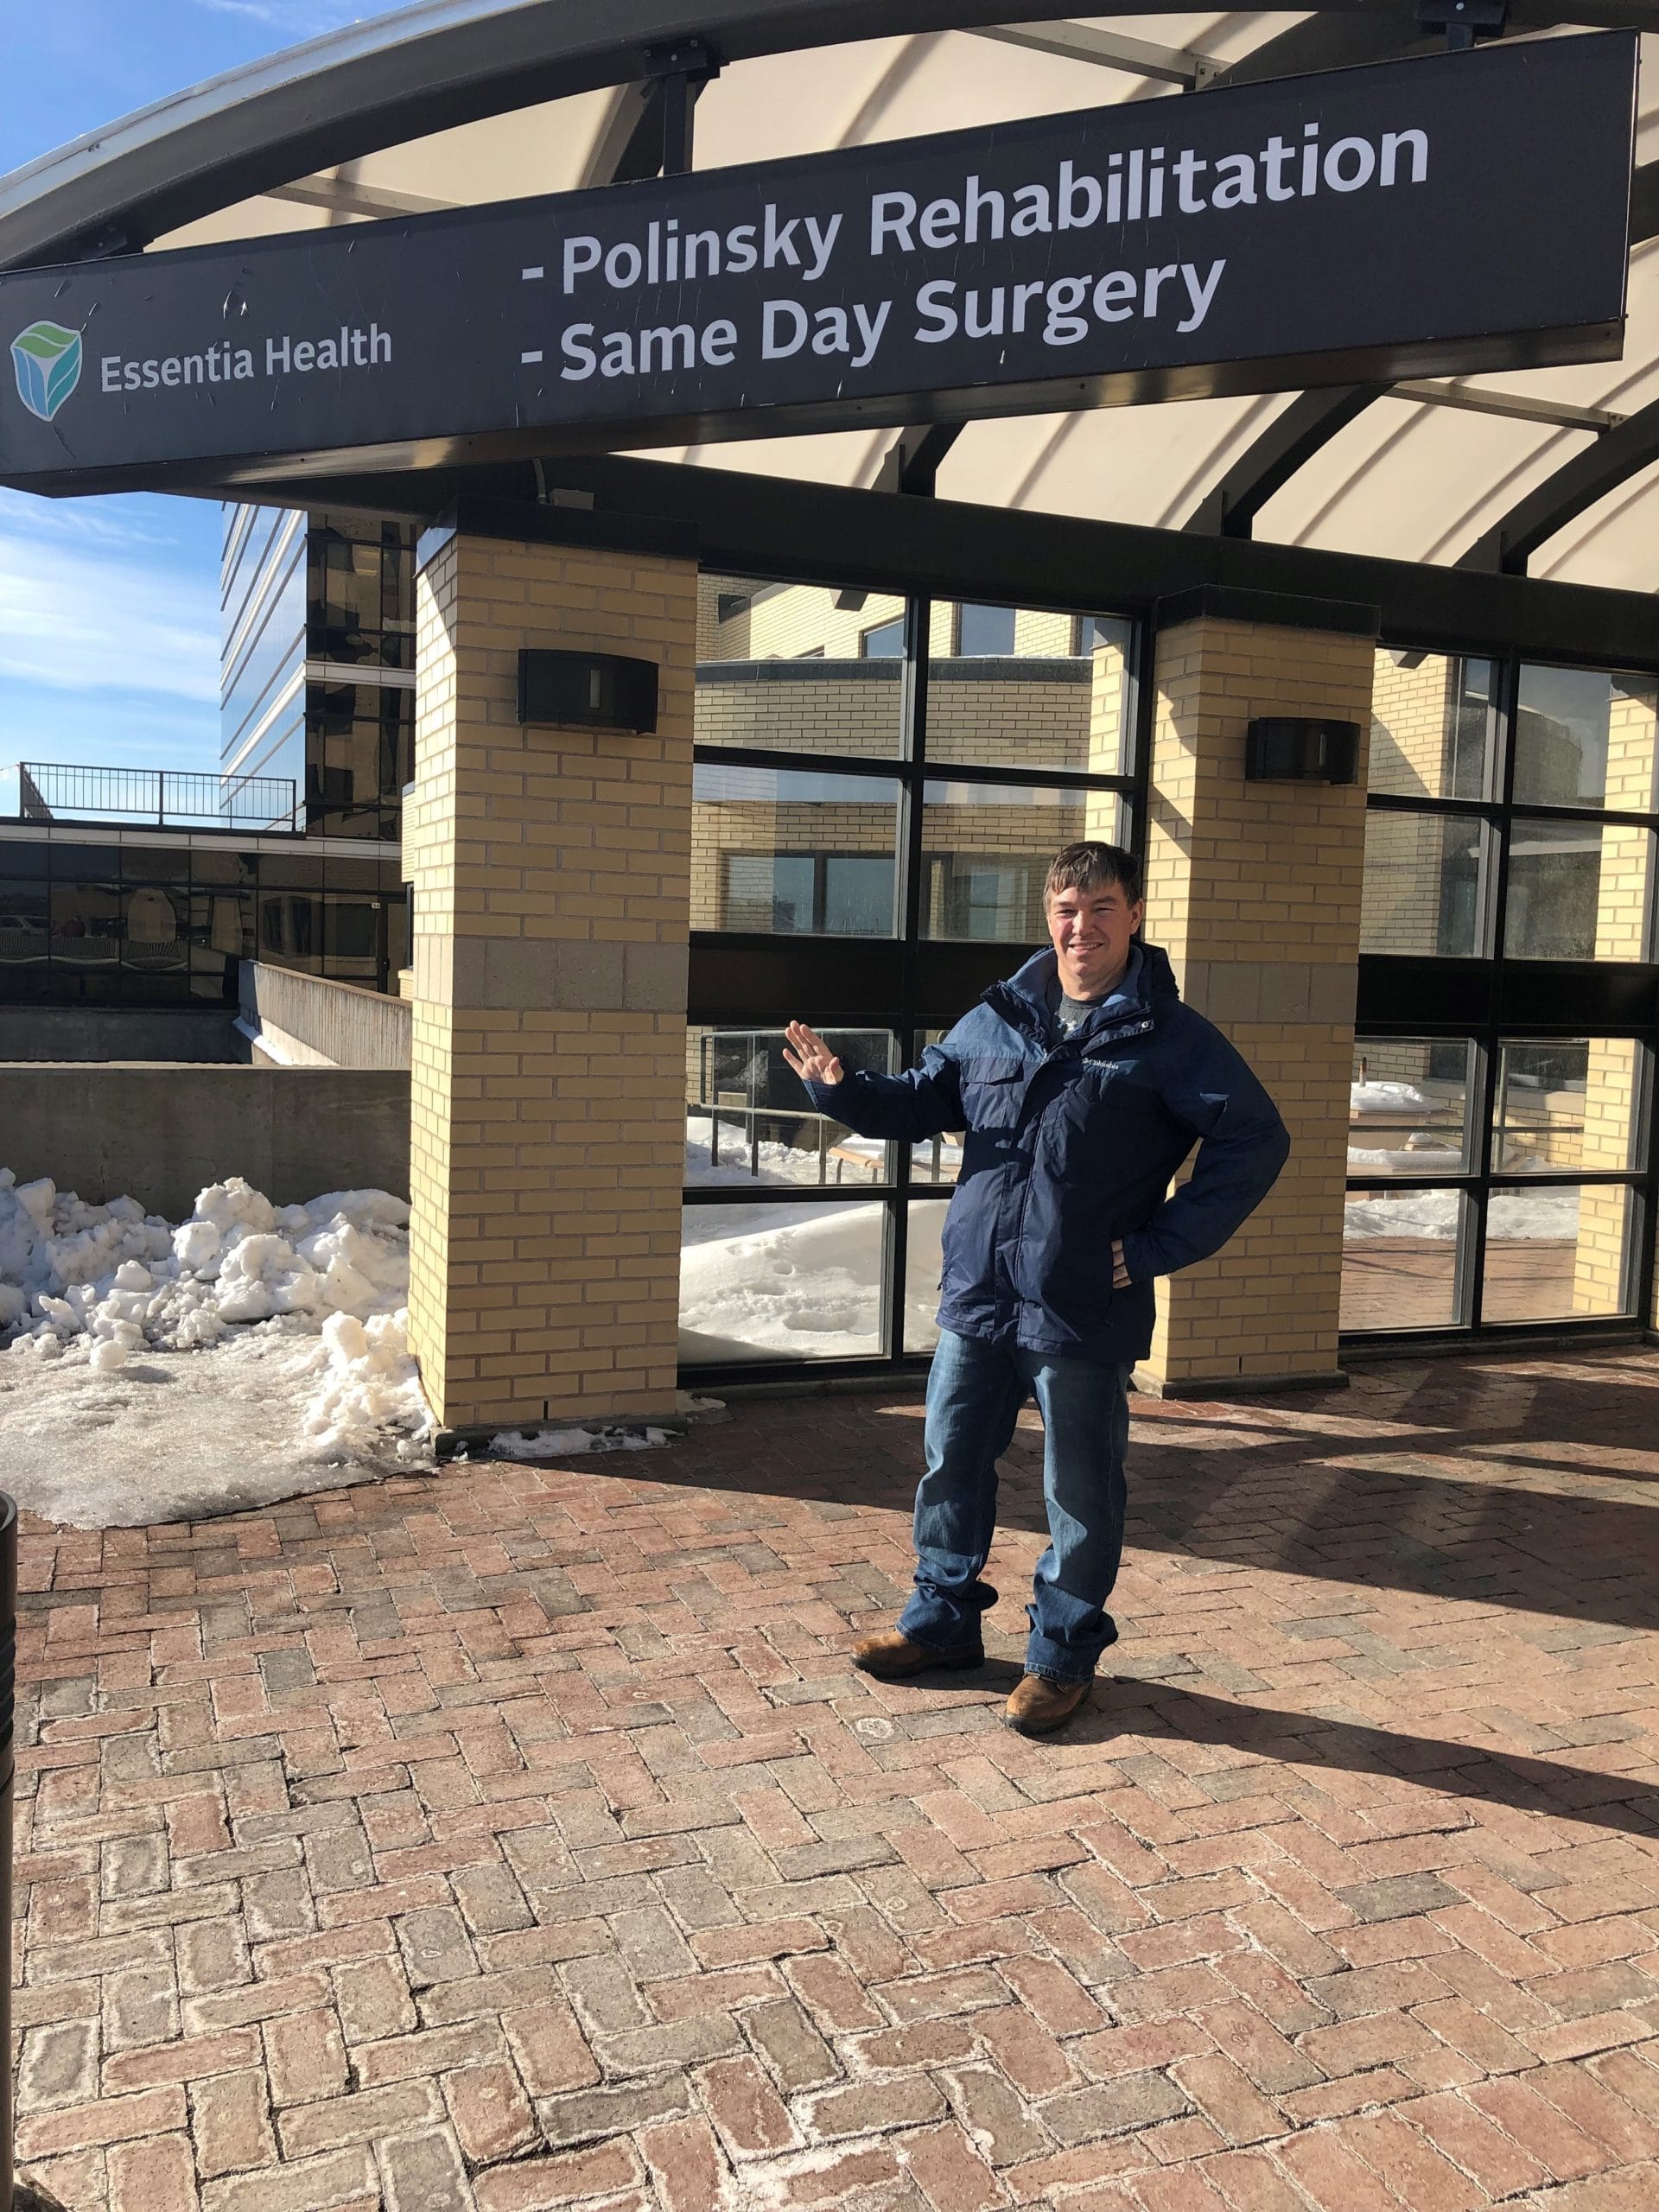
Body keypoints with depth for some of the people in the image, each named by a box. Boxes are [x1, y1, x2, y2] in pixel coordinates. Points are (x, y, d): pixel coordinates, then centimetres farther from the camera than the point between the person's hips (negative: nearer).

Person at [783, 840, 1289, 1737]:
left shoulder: (1168, 1038, -5)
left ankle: (1063, 1654, 27)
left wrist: (1159, 1246, -12)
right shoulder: (994, 1020, 8)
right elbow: (917, 1100, 15)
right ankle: (942, 1619, 35)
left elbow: (1255, 1141, -8)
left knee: (1079, 1495, 8)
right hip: (974, 1298, 5)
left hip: (1085, 1313, -4)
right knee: (950, 1464, 16)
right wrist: (840, 1087, -6)